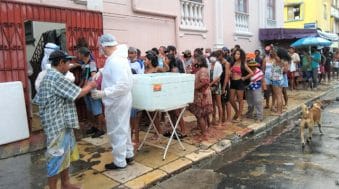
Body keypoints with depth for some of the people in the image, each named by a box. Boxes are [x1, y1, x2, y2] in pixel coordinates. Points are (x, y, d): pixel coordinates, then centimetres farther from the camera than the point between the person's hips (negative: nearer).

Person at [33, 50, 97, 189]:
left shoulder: (49, 76, 12)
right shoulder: (57, 77, -19)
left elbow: (37, 100, 16)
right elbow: (78, 94, -18)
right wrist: (90, 86, 0)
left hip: (61, 123, 10)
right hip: (58, 124, -10)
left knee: (65, 153, 18)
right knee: (57, 156, 0)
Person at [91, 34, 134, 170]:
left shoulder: (115, 61, -26)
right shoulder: (118, 56, 6)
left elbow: (123, 85, -32)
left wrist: (103, 93, -33)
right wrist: (101, 71, 13)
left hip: (116, 102, -10)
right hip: (121, 100, 10)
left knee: (116, 132, 3)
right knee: (123, 129, 21)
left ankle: (120, 162, 18)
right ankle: (128, 154, 35)